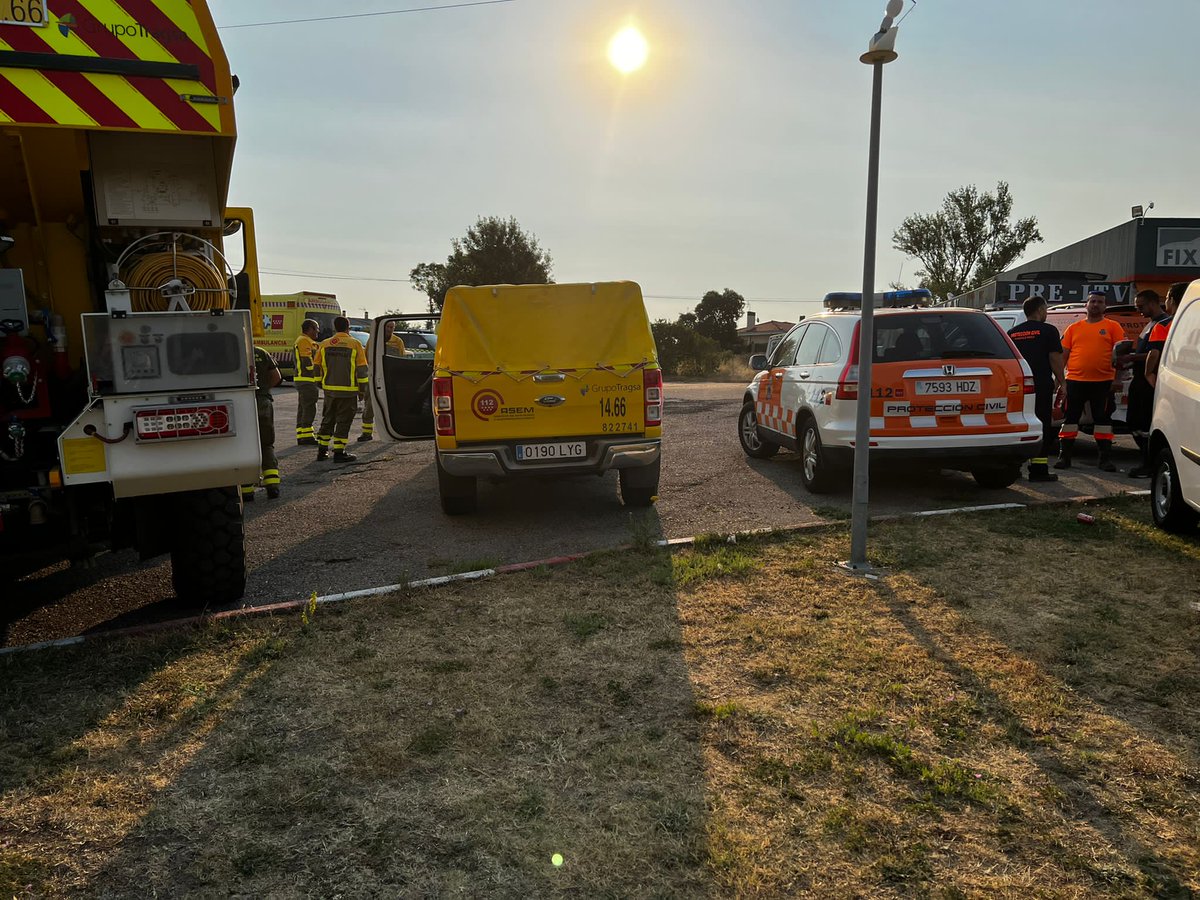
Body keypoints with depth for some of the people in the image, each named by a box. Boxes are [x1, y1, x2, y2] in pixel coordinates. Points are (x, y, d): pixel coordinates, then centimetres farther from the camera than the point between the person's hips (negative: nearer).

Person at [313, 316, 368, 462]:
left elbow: (316, 367, 9)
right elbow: (362, 369, -7)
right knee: (343, 421, 1)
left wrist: (321, 384, 20)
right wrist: (362, 389, 1)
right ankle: (339, 453, 1)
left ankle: (322, 450, 18)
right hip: (348, 390, -4)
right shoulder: (355, 345, -6)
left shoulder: (324, 344, 6)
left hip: (329, 389, 4)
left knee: (327, 420, 16)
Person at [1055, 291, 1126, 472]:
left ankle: (1105, 458, 9)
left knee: (1102, 418, 3)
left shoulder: (1113, 327, 7)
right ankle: (1064, 456, 10)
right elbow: (1063, 355, 11)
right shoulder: (1073, 328, 12)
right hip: (1075, 381, 1)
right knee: (1070, 418, 3)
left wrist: (1118, 379, -10)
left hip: (1103, 382, -1)